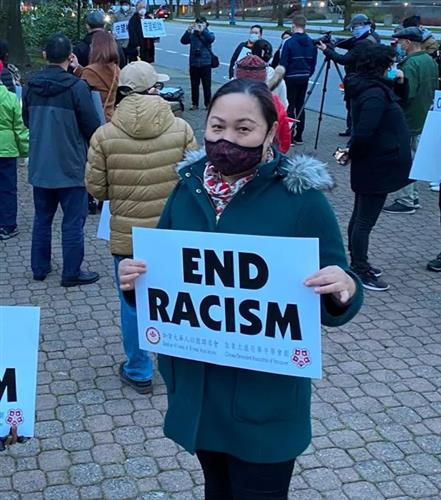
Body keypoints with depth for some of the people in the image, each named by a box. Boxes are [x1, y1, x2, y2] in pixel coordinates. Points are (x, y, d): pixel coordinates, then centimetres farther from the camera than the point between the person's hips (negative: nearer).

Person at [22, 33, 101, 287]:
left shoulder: (31, 86, 1)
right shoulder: (77, 86, -16)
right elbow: (92, 126, -13)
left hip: (39, 165, 5)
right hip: (71, 165, -5)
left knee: (42, 218, 17)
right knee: (73, 221, 4)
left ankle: (40, 267, 25)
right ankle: (72, 273, 9)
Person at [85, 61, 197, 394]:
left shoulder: (105, 135, -12)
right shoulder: (181, 128, -11)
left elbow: (95, 187, -6)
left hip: (127, 234, -1)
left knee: (133, 303, 14)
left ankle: (139, 372, 26)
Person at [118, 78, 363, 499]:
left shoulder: (301, 197, -14)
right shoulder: (188, 188, -2)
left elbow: (333, 303, -10)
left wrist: (344, 291, -32)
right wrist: (135, 281, -13)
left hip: (265, 394, -4)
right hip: (196, 383, 5)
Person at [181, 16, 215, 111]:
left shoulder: (208, 34, 4)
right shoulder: (192, 35, 6)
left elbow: (211, 39, -20)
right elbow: (183, 41, -9)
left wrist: (202, 30, -32)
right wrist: (188, 31, -25)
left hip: (205, 64, -2)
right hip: (194, 64, 2)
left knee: (207, 85, 1)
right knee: (194, 85, 8)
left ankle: (208, 104, 10)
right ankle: (194, 104, 17)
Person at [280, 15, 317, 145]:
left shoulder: (289, 43, -14)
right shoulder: (311, 43, 3)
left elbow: (283, 63, -13)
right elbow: (313, 62, 8)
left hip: (291, 78, -5)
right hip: (304, 78, 5)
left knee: (290, 107, 1)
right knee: (300, 106, 13)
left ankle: (289, 136, 1)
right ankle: (299, 136, 17)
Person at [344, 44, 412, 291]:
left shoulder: (375, 88, 8)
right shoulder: (375, 93, -23)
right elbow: (363, 132, -30)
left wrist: (399, 83, 8)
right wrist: (352, 153, -13)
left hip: (373, 165, 11)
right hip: (378, 166, -11)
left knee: (361, 216, 18)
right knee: (365, 220, -2)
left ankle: (358, 264, 31)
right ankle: (361, 272, 7)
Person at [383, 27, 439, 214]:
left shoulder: (410, 63, -20)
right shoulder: (430, 61, 9)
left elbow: (406, 93, -27)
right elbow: (435, 87, 16)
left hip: (408, 120, -9)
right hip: (424, 119, 9)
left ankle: (405, 201, 2)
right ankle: (412, 197, 24)